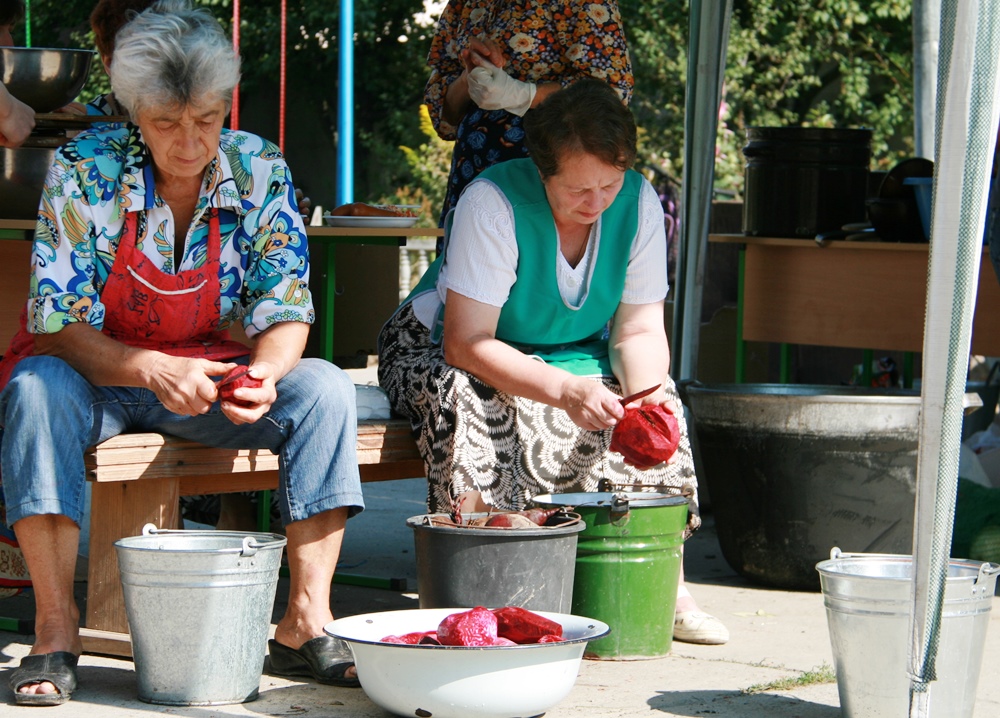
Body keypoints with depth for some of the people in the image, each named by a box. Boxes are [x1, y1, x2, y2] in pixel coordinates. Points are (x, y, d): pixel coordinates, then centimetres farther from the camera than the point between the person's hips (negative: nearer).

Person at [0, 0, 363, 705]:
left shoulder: (259, 171, -9)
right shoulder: (82, 170, -17)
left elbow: (285, 309, -8)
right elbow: (57, 324, -18)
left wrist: (265, 373, -32)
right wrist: (153, 371, -36)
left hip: (212, 371, 2)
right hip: (94, 375, -2)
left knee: (324, 387, -23)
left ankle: (306, 622, -24)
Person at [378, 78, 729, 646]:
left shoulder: (639, 203, -14)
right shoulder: (493, 202, -30)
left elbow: (639, 331, -11)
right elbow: (466, 343, -34)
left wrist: (649, 393, -34)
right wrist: (565, 390, -47)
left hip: (567, 355, 5)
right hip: (438, 350, -5)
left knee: (657, 398, -17)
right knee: (473, 404, -37)